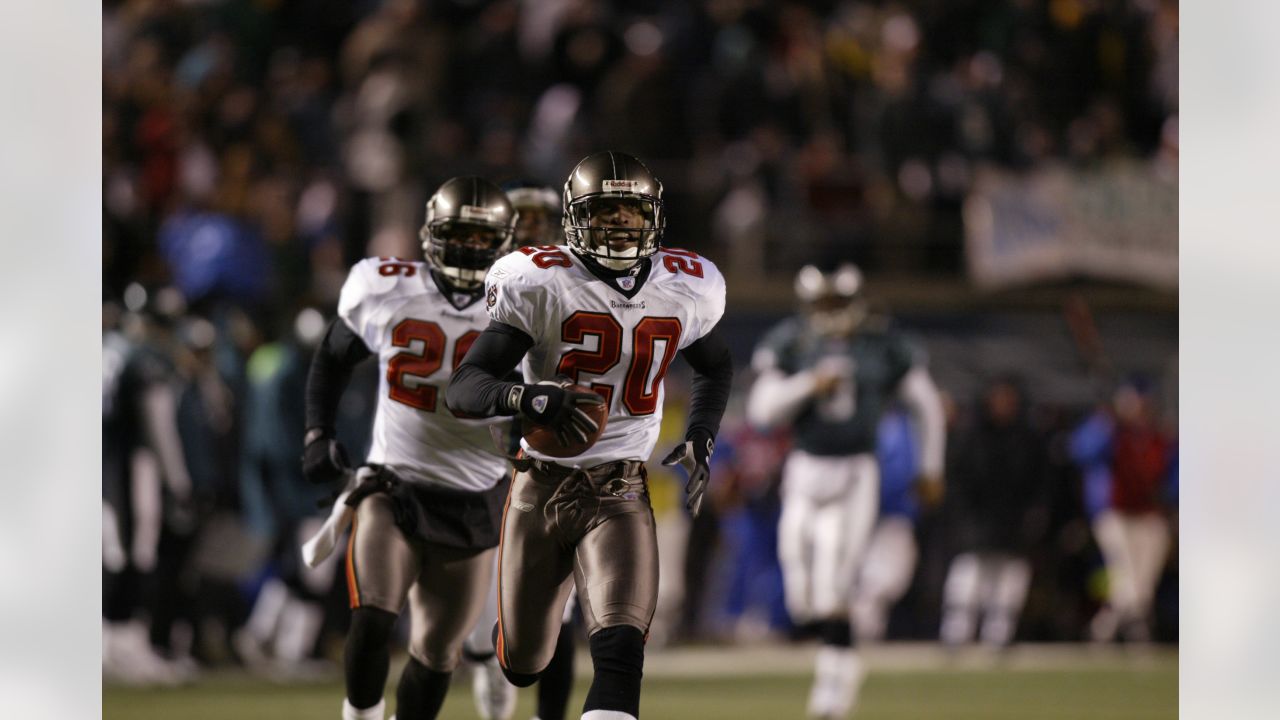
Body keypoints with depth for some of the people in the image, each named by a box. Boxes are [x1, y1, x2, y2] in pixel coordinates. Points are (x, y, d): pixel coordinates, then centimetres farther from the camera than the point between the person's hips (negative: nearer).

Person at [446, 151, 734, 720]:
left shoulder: (687, 289, 2)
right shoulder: (539, 284, -11)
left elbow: (715, 367, 25)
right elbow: (464, 386, -16)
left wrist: (699, 442, 10)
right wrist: (526, 399, -37)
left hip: (621, 492, 1)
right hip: (542, 483, -1)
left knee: (619, 652, -21)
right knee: (522, 666, 12)